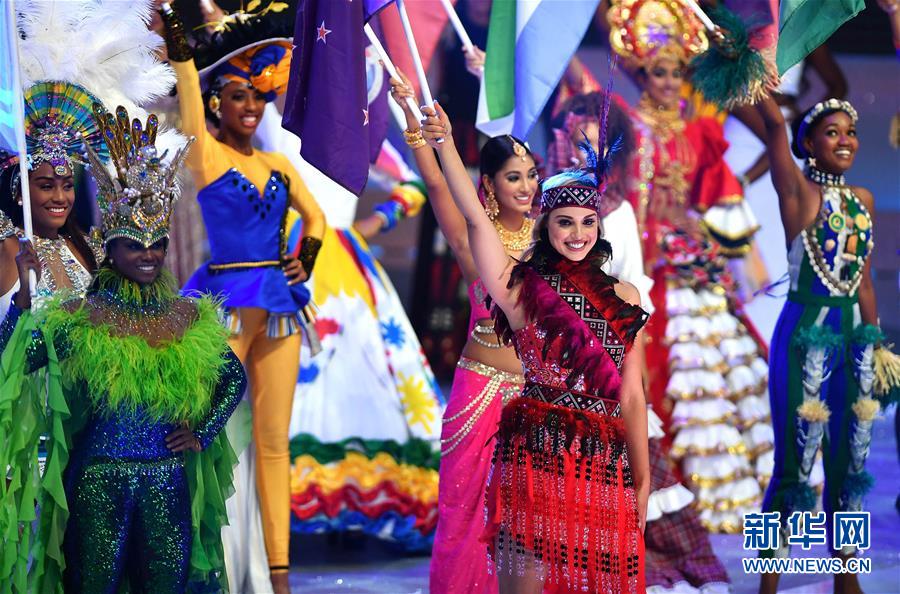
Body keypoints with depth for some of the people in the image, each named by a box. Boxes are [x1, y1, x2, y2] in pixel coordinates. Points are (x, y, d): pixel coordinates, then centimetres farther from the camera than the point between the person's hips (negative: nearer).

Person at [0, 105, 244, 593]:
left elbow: (235, 379, 18)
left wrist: (203, 434, 7)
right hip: (99, 483, -2)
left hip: (170, 484, 2)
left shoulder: (192, 320, 6)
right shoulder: (77, 319, -3)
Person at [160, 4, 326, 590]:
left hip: (280, 305, 5)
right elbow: (190, 103, -14)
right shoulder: (205, 154, 0)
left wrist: (306, 257, 8)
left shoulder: (278, 164, 14)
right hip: (227, 300, -5)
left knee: (275, 440, 4)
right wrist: (179, 49, -26)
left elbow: (316, 216, 24)